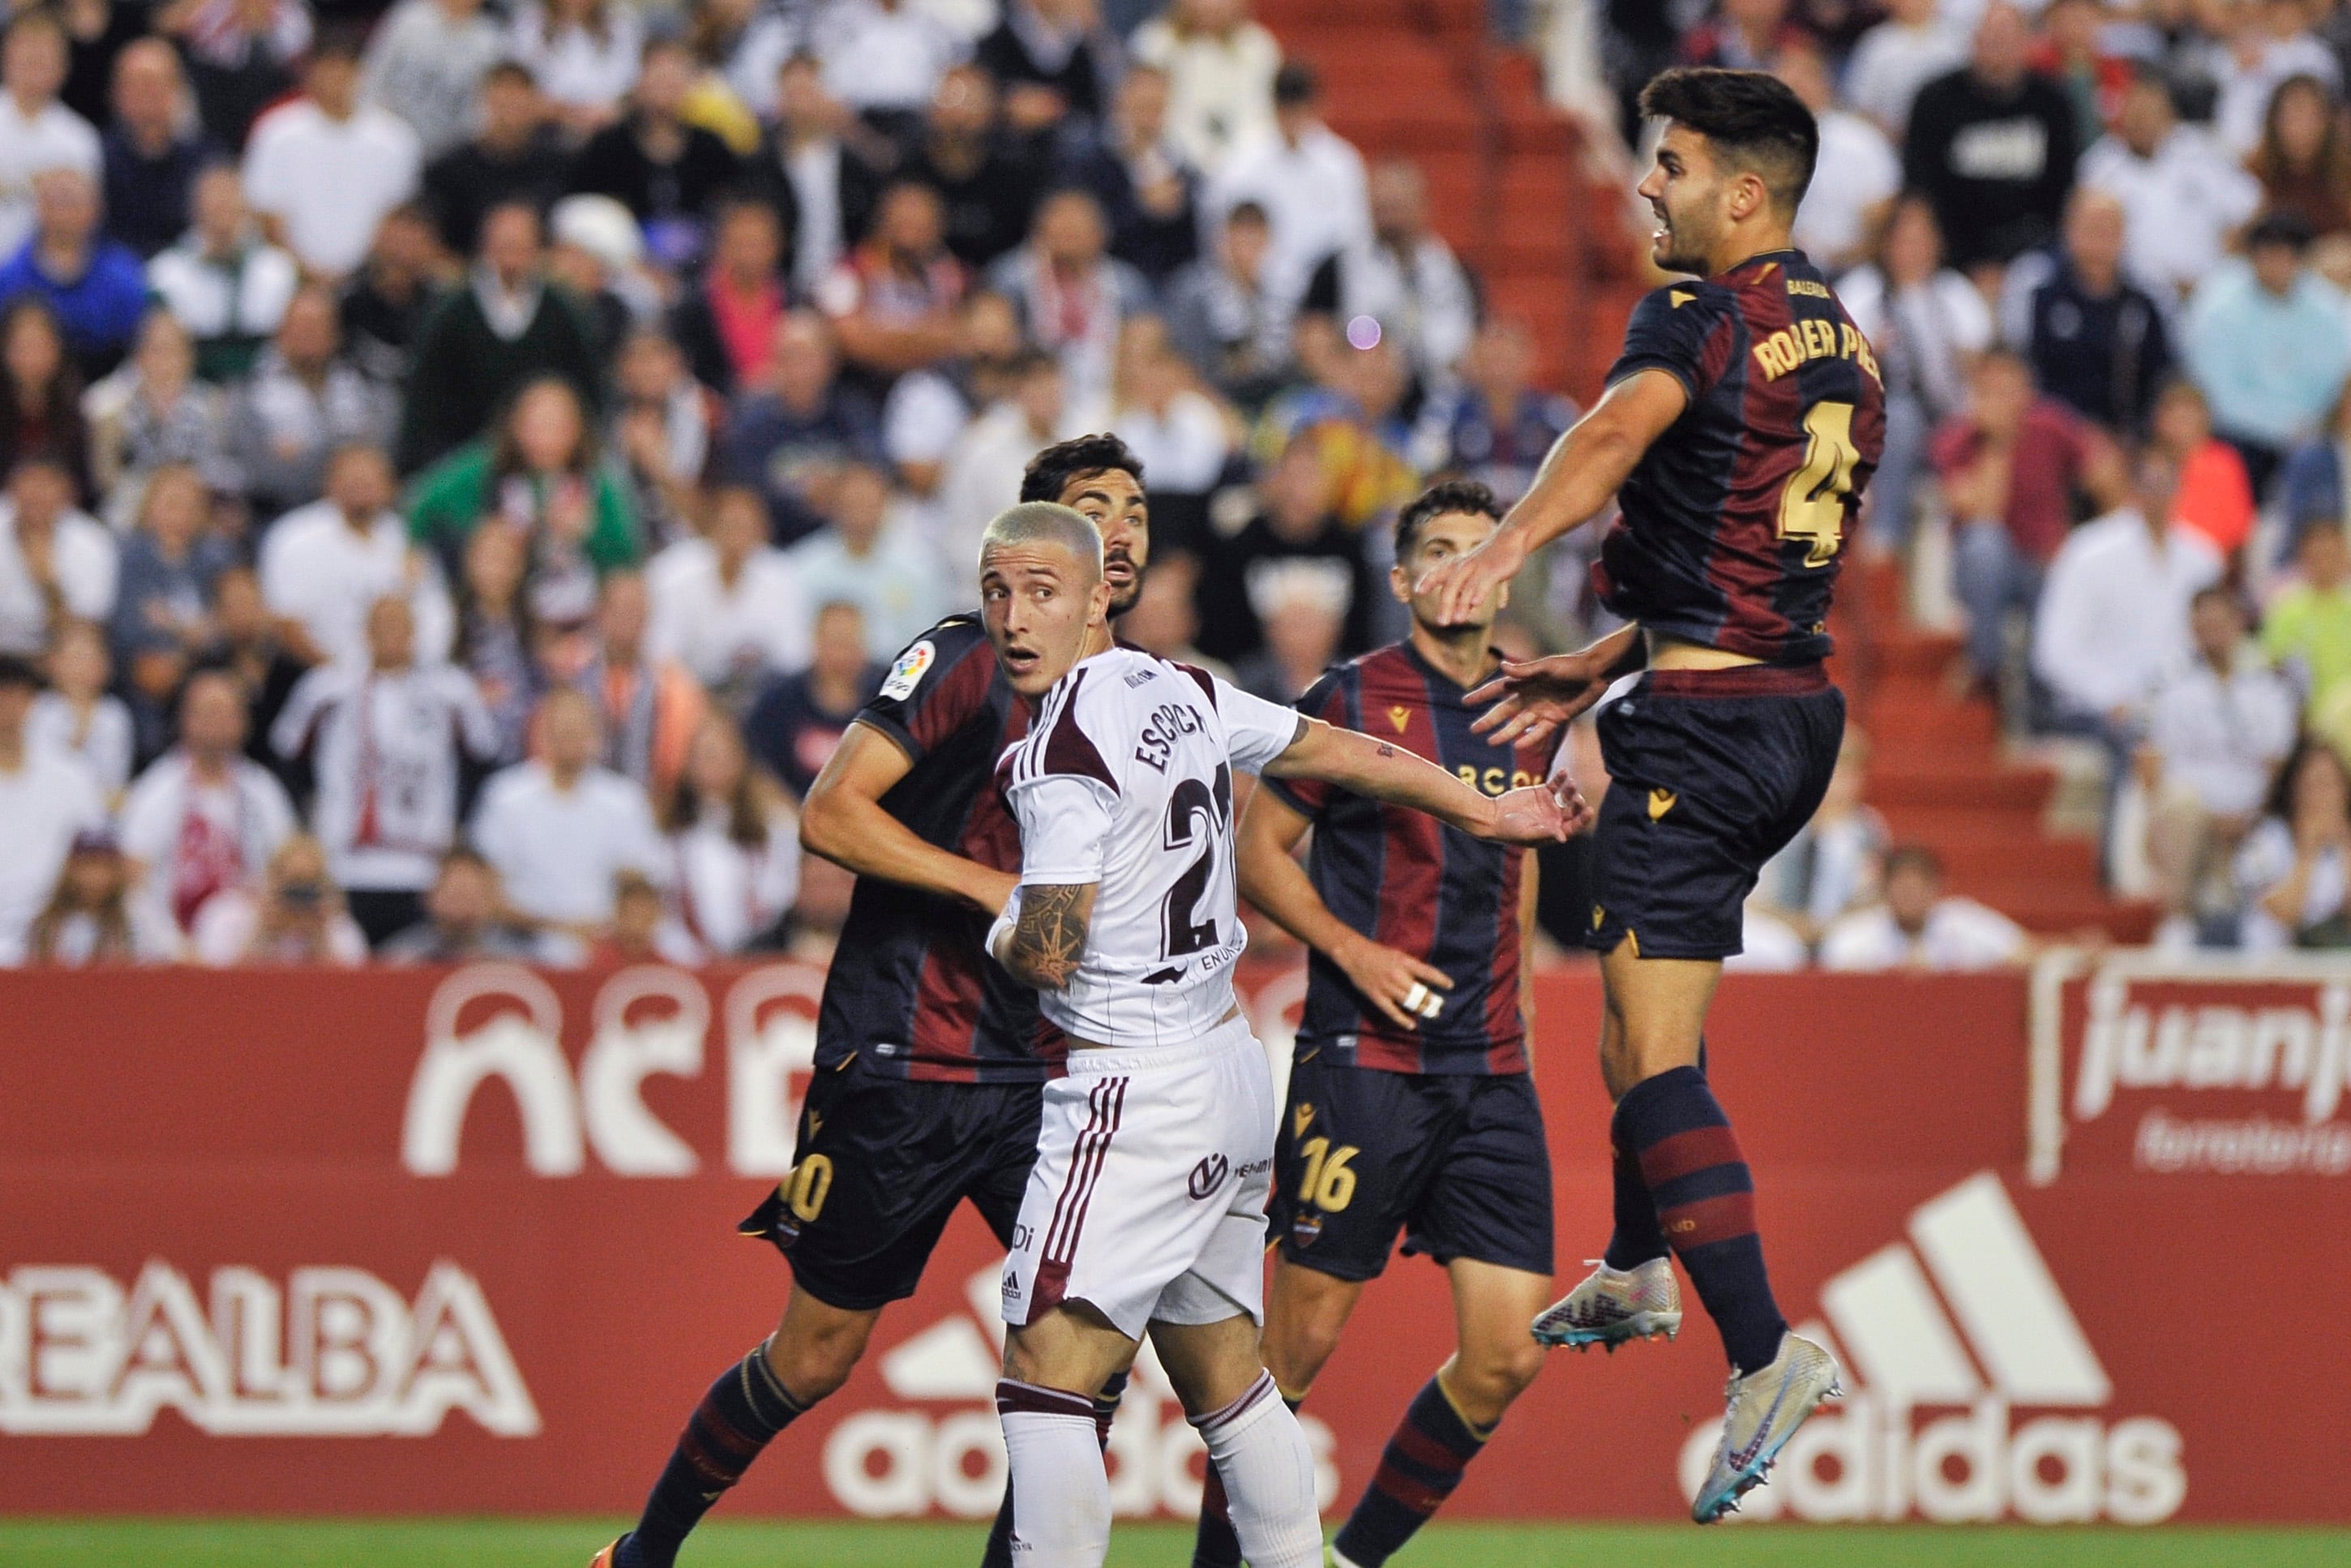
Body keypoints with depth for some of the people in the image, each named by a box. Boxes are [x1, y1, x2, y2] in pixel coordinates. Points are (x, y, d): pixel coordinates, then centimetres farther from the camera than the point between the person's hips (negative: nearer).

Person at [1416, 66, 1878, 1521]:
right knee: (1635, 977, 28)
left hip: (1704, 719, -9)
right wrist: (1600, 668, 20)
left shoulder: (1702, 313, -10)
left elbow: (1624, 424, -31)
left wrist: (1507, 546, -42)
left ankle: (1765, 1347, -23)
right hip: (1801, 705, 9)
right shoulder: (1846, 347, 16)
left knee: (1654, 1049, -11)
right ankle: (1638, 1271, 41)